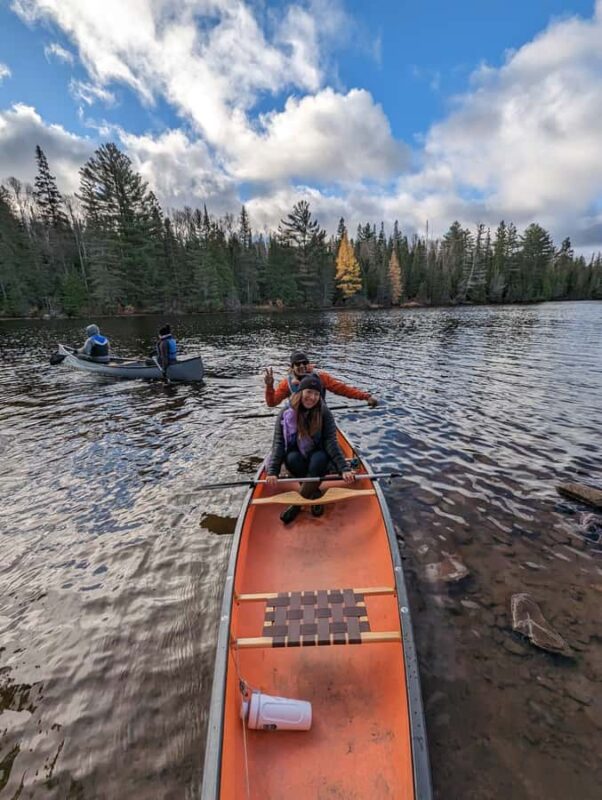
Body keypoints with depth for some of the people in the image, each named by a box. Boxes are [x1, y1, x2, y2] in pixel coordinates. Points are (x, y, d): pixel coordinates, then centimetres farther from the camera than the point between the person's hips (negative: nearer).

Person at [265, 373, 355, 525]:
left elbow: (331, 442, -20)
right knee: (292, 458, -33)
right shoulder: (286, 414, -11)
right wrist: (272, 472, -30)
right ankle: (314, 493, -16)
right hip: (298, 457, 1)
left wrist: (344, 469, -33)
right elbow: (279, 444, -17)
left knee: (319, 458, -34)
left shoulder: (325, 413, -13)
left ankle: (297, 503, -23)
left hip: (318, 457, 0)